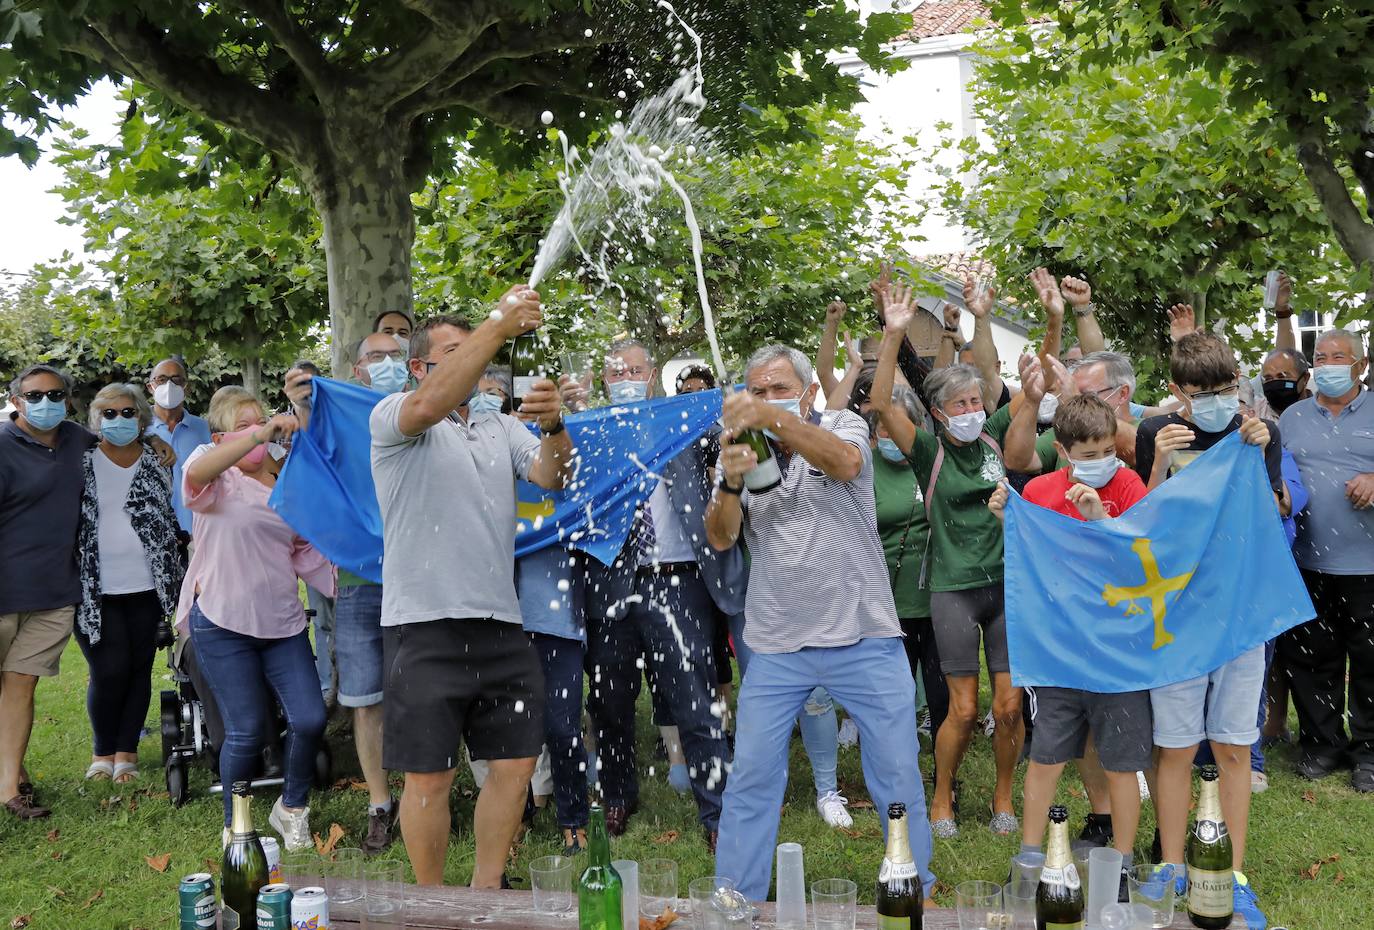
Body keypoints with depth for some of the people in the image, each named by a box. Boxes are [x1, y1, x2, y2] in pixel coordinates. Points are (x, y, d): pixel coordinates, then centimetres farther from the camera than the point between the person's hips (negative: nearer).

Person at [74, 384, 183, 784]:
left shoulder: (157, 465, 6)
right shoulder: (82, 465, 1)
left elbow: (172, 522, 13)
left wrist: (175, 579, 8)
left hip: (146, 587, 2)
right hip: (96, 590, -2)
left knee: (139, 669, 5)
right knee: (110, 671, -4)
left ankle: (126, 752, 17)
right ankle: (103, 753, 16)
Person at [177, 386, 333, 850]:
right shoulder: (218, 478, -3)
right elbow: (197, 473, -30)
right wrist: (262, 433, -41)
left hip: (283, 622, 5)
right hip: (222, 624, -4)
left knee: (310, 720, -3)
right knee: (247, 731, -3)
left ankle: (291, 808, 23)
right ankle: (236, 826, 21)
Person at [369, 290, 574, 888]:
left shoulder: (501, 428, 18)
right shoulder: (392, 417, 1)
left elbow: (551, 477, 2)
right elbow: (432, 403, -23)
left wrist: (553, 428, -19)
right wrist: (498, 327, -29)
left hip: (501, 623, 6)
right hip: (424, 626, -5)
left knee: (515, 765, 8)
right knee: (430, 776, 2)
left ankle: (486, 893, 25)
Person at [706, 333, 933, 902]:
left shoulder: (843, 426, 0)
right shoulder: (743, 450, 8)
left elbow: (844, 462, -25)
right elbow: (720, 539, -3)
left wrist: (775, 418, -41)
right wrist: (731, 482, -23)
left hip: (864, 637, -2)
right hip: (776, 644, 2)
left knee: (899, 777, 7)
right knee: (750, 780, 3)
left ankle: (919, 892, 25)